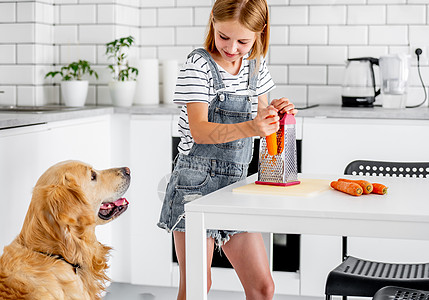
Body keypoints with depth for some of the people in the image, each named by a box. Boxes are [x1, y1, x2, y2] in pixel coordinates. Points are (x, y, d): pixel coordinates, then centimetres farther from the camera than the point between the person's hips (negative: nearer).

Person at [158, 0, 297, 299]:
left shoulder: (256, 65, 8)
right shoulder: (199, 65, -11)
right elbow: (199, 131, -22)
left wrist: (275, 112, -4)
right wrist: (249, 128, -37)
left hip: (237, 183, 6)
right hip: (197, 182, -6)